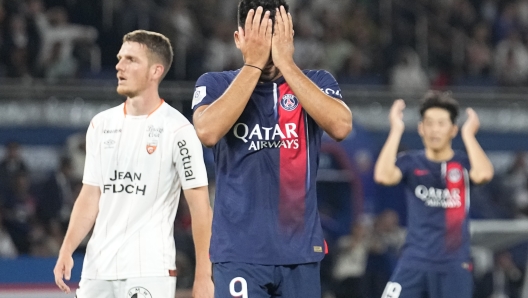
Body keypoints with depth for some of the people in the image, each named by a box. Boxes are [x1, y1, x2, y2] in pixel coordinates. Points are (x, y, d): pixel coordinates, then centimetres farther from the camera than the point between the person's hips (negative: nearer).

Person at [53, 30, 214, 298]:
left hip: (150, 270, -6)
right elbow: (90, 197, 15)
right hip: (97, 269, 6)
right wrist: (66, 250, 2)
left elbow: (200, 205, -6)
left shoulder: (177, 129, -6)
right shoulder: (101, 125, 12)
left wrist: (203, 276, -11)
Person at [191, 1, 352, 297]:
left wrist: (286, 63, -15)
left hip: (301, 251, 2)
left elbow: (341, 126, -14)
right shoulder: (216, 84, 3)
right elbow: (208, 132, -18)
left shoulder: (317, 83, 6)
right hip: (239, 252, -2)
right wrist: (252, 64, -14)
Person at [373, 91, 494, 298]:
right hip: (414, 260, 0)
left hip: (454, 265, 0)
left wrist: (468, 134, -14)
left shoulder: (464, 164, 0)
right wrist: (396, 130, -16)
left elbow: (484, 174, -23)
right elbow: (383, 176, -19)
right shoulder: (411, 163, 2)